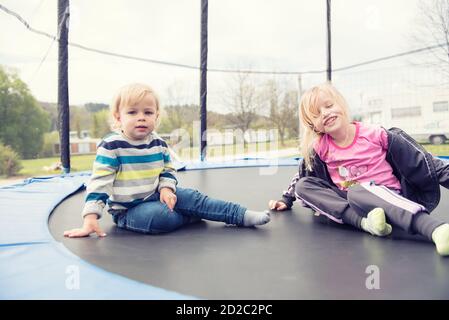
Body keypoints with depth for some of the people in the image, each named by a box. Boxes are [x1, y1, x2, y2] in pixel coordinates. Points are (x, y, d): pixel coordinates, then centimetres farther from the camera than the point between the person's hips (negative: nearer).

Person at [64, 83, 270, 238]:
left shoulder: (158, 144, 0)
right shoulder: (111, 146, -18)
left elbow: (168, 171, 13)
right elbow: (99, 183, -20)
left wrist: (166, 189, -10)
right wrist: (90, 219, -27)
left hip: (155, 196, 6)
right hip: (128, 209, -6)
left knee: (193, 197, -11)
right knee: (160, 217, -34)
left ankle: (242, 215, -8)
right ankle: (195, 215, -7)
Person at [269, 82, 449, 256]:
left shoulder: (376, 135, -9)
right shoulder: (319, 148, 1)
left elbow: (421, 160, -5)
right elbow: (302, 176, 20)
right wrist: (286, 200, 19)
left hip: (387, 196, -4)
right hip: (347, 200, 5)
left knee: (357, 193, -38)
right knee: (303, 186, -13)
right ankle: (365, 222, -34)